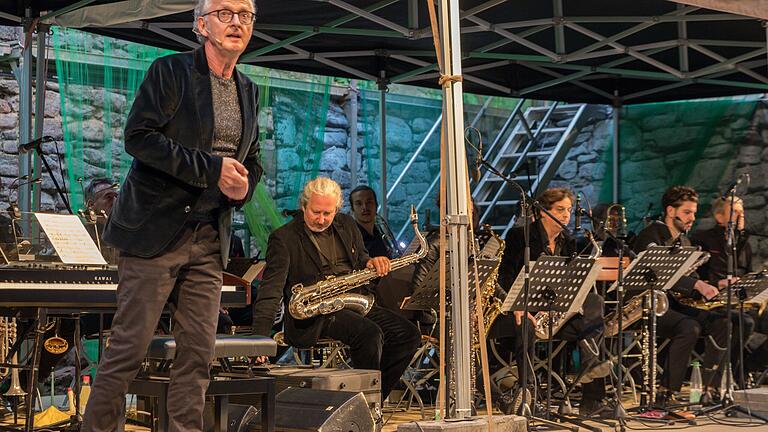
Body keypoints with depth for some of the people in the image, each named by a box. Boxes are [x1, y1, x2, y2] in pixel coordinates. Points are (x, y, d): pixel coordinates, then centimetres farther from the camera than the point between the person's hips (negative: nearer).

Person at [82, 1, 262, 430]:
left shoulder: (249, 92, 15)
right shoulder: (170, 71, -4)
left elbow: (252, 160, 25)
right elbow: (138, 136, -14)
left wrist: (243, 185, 1)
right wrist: (211, 168, -18)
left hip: (210, 241, 6)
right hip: (156, 231, -6)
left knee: (199, 353, 4)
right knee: (129, 347, -5)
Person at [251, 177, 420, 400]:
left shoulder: (347, 225, 14)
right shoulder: (284, 239, -6)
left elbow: (361, 260, 27)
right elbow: (271, 290, -15)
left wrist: (372, 263, -1)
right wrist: (260, 338, -27)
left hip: (357, 304, 7)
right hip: (315, 318, -7)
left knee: (408, 334, -8)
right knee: (370, 333, -30)